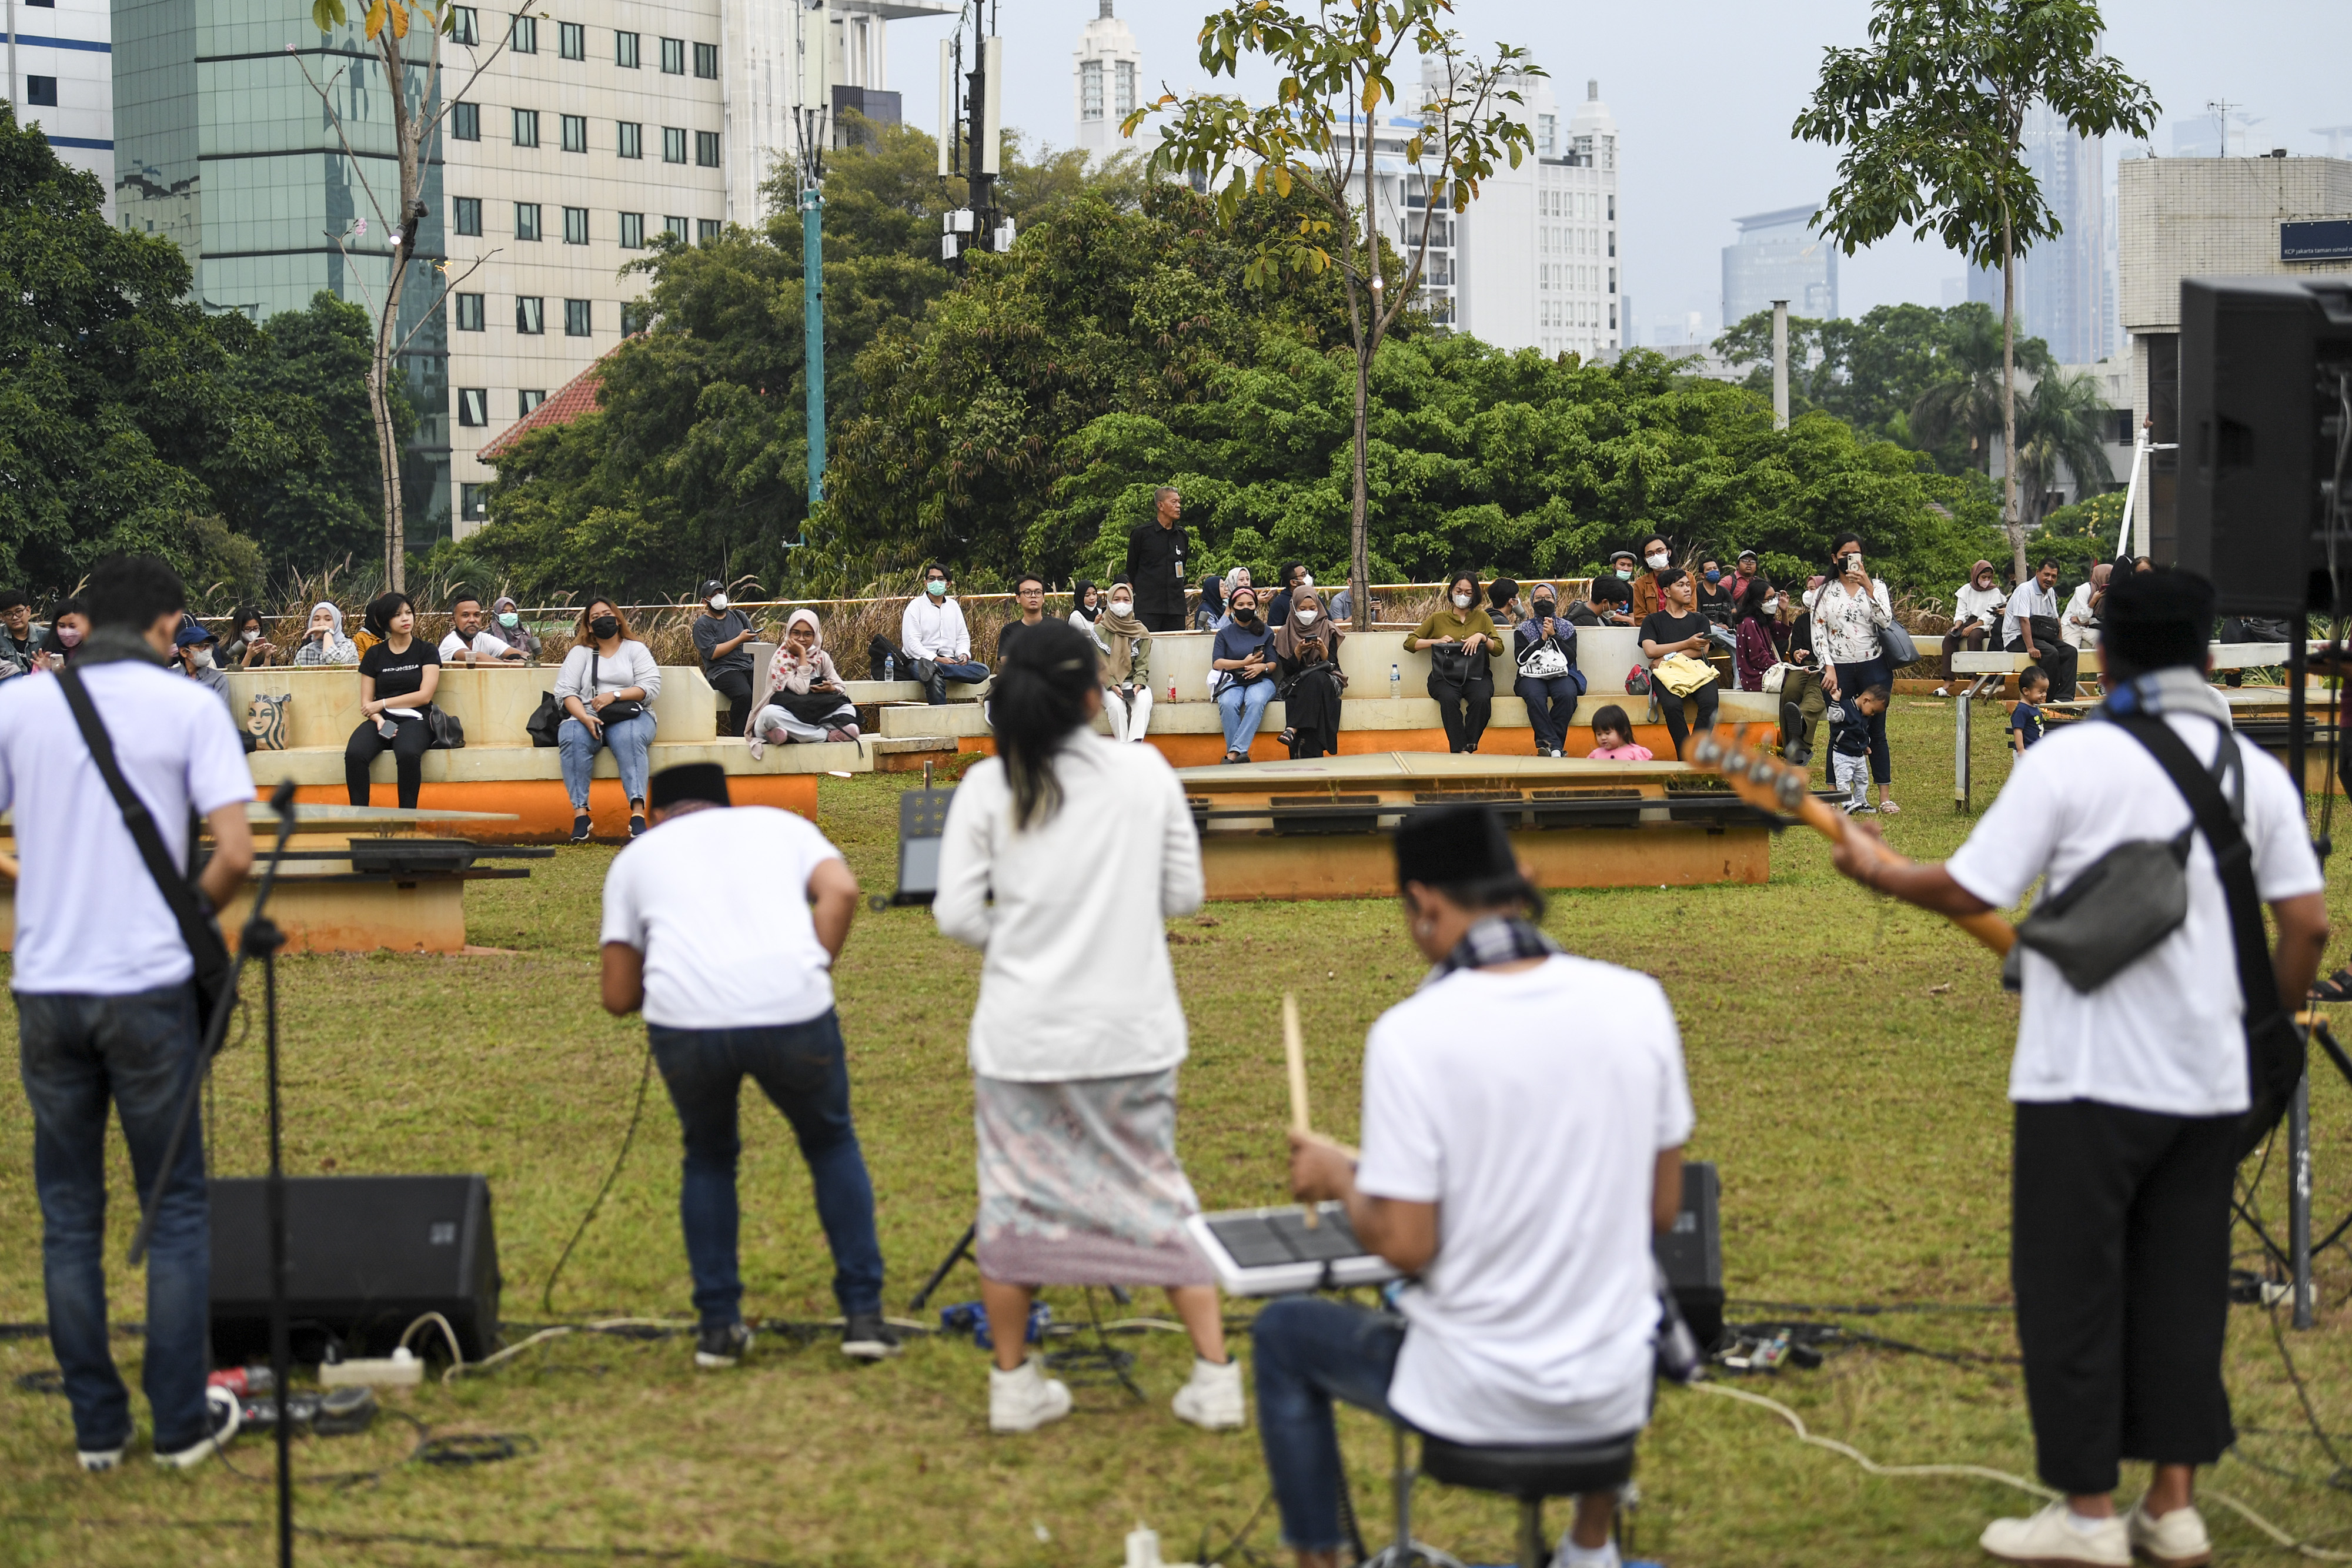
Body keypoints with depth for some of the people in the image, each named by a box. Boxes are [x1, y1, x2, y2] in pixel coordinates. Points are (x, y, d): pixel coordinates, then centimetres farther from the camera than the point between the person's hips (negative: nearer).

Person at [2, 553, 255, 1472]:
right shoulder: (188, 707, -3)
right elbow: (235, 853, -11)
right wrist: (188, 923, 8)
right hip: (150, 988, -2)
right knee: (175, 1212, 9)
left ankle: (96, 1427, 15)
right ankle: (182, 1422, 11)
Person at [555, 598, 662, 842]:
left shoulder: (635, 649, 16)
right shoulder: (580, 653, 18)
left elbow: (651, 686, 1)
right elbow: (565, 691, 4)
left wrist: (614, 696, -13)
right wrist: (584, 718, -16)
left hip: (630, 715, -1)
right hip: (587, 717, 1)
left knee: (630, 737, -38)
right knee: (572, 738, -34)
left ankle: (638, 813, -48)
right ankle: (580, 813, -38)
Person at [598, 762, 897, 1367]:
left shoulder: (636, 856, 27)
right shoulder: (782, 824, 28)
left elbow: (619, 997, 22)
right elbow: (841, 891, 5)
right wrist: (816, 973, 12)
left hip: (685, 1020, 0)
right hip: (791, 1010, 0)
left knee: (709, 1156, 27)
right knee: (832, 1143, 25)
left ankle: (718, 1326, 23)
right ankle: (863, 1314, 20)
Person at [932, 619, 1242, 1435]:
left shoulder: (988, 785, -5)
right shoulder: (1145, 771, -2)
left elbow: (956, 914, -7)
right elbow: (1184, 894, 4)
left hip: (1022, 1033, -1)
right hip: (1133, 1030, 1)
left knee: (1015, 1197, 12)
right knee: (1158, 1193, 11)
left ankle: (1013, 1384, 18)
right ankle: (1215, 1377, 10)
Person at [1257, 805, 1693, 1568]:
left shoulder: (1412, 1034, -20)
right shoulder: (1637, 1002, -8)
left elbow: (1406, 1246, -17)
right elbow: (1662, 1210, 1)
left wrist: (1338, 1179, 2)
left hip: (1472, 1397, -4)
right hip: (1616, 1392, 4)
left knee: (1282, 1334, 25)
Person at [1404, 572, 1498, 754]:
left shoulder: (1482, 618, 18)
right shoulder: (1438, 618, 16)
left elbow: (1499, 648, 11)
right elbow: (1409, 642, 12)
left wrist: (1482, 637, -8)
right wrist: (1437, 641, -3)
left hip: (1476, 676, 1)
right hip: (1444, 676, -1)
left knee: (1482, 698, -35)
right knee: (1449, 698, -36)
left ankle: (1469, 745, -24)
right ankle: (1459, 749, -37)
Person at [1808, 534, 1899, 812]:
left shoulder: (1875, 586, 9)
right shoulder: (1824, 592, 8)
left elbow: (1885, 620, -7)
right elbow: (1818, 633, 2)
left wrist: (1868, 587, -14)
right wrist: (1828, 668, -9)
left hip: (1873, 666, 0)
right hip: (1839, 668, 0)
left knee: (1876, 731, 2)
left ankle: (1885, 797, 5)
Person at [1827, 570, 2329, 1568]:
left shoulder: (2072, 759, -10)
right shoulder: (2257, 772, 4)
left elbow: (1969, 893, -9)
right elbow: (2307, 923, 1)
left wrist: (1880, 869, 9)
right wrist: (2269, 1022, 17)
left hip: (2089, 1080, -5)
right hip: (2211, 1083, 5)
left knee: (2071, 1293, 5)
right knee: (2182, 1293, 13)